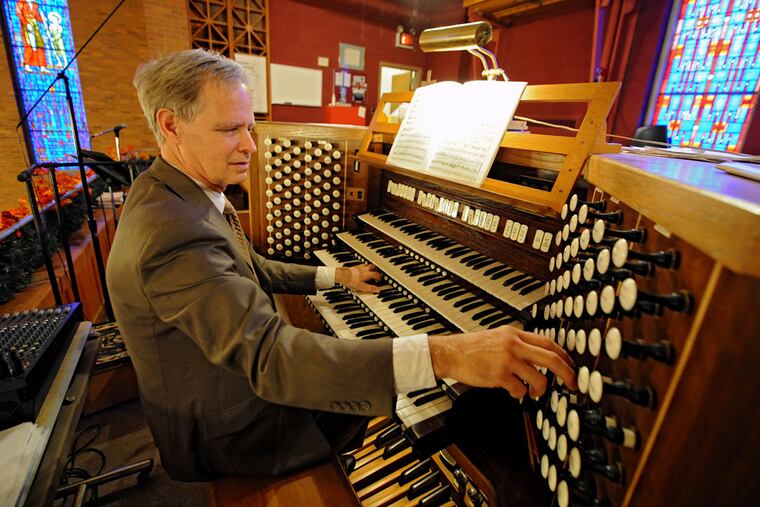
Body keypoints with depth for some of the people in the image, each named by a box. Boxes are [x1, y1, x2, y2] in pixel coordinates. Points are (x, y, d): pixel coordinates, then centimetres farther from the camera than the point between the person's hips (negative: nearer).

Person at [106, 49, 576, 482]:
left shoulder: (171, 196, 0)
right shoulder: (173, 233, -35)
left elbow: (250, 272, 9)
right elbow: (270, 357, -45)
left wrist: (336, 276, 9)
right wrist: (444, 354, -51)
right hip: (229, 431, -8)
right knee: (406, 425, 4)